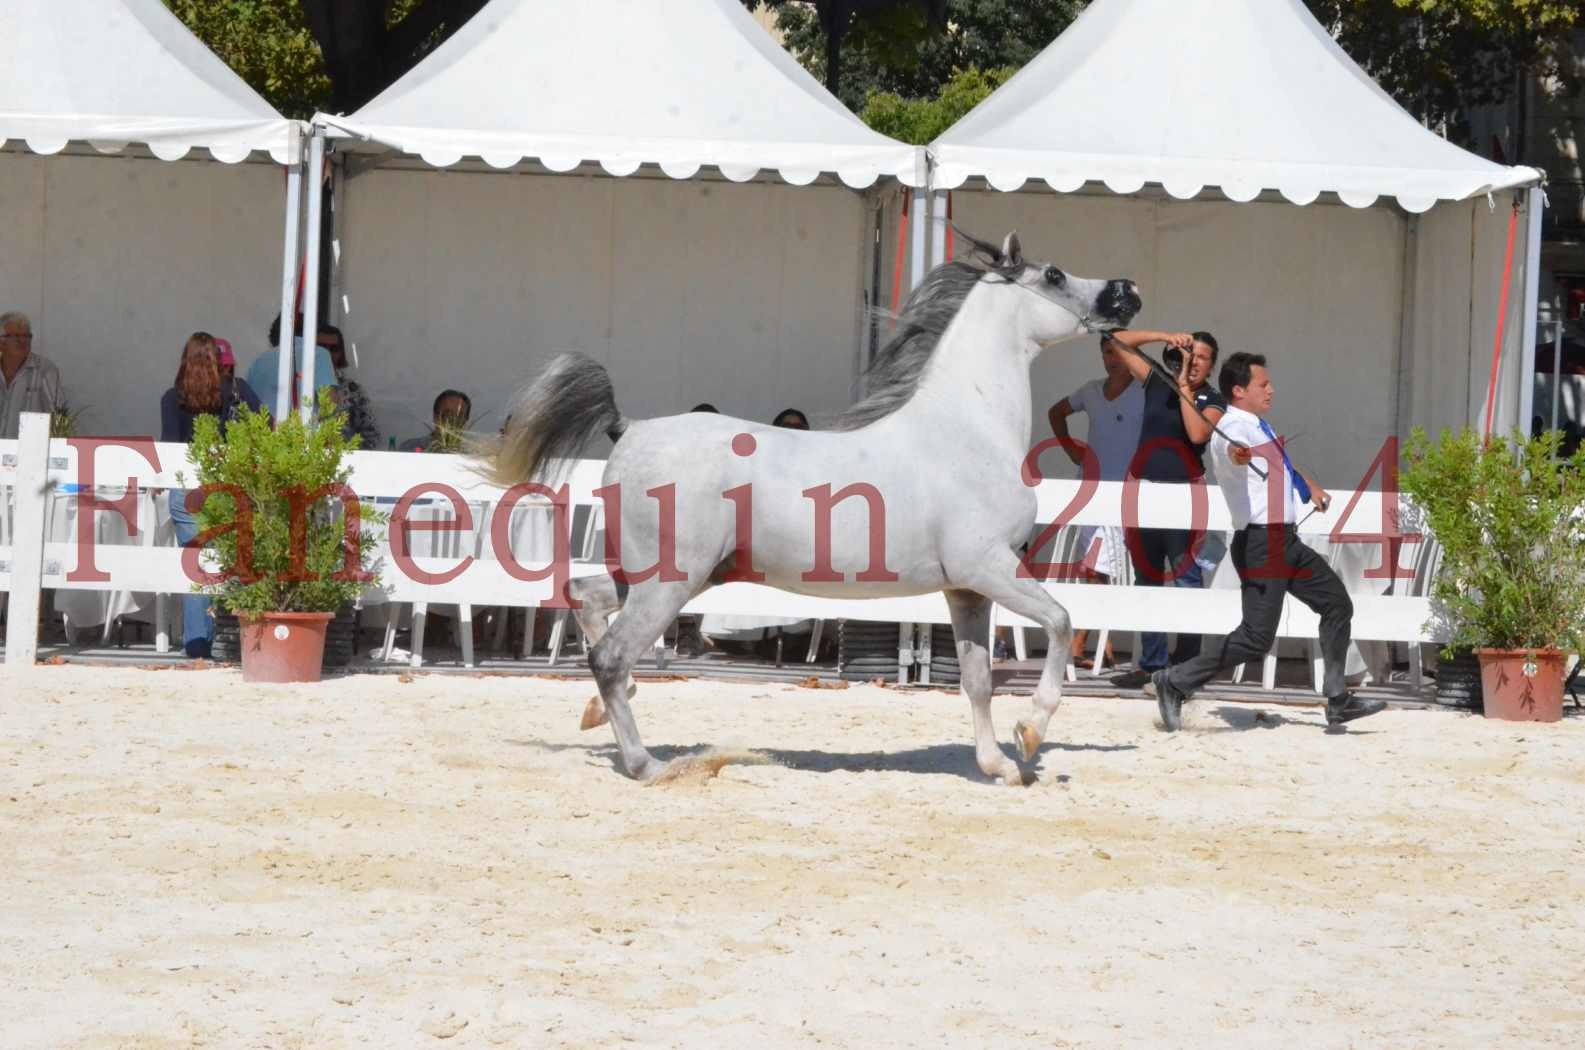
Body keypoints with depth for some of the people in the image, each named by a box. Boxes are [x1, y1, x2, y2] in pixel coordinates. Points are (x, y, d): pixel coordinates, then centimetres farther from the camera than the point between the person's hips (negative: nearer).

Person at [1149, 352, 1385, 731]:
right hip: (1260, 543, -10)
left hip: (1287, 542, 10)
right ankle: (1175, 682, -6)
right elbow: (1231, 447, -42)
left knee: (1337, 605, 15)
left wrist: (1311, 487, 49)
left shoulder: (1259, 426, 16)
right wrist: (1237, 454, -65)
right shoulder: (1233, 428, -15)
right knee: (1257, 638, -16)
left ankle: (1338, 701, 20)